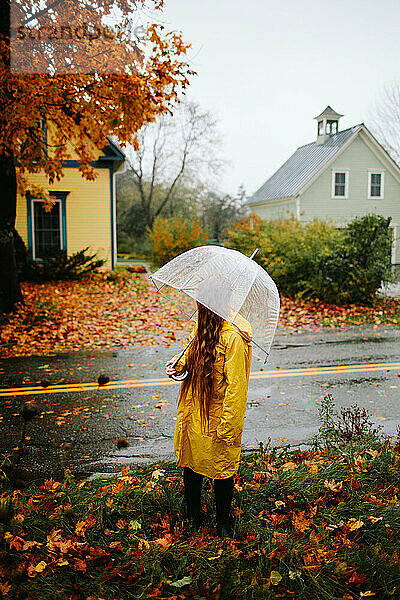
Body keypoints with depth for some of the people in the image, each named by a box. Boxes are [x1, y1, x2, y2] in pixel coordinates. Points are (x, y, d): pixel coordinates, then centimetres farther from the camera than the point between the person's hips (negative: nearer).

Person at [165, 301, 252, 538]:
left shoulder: (233, 336, -24)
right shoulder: (203, 324, 1)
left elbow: (236, 386, -22)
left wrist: (227, 427, -19)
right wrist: (179, 363, -3)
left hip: (218, 418, -7)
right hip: (194, 411, 7)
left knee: (222, 471, 12)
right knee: (190, 464, 20)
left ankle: (223, 523, 37)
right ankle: (193, 517, 43)